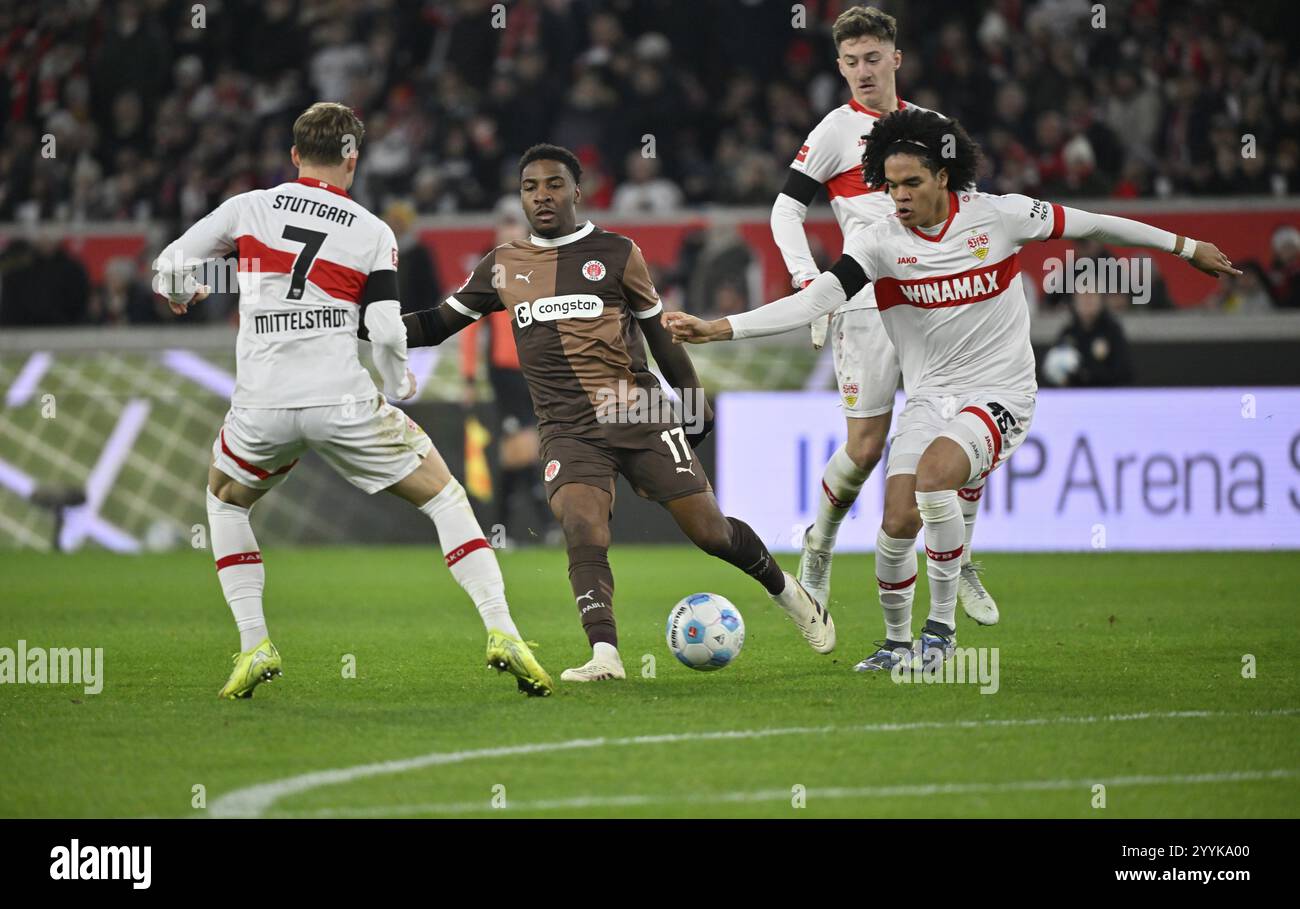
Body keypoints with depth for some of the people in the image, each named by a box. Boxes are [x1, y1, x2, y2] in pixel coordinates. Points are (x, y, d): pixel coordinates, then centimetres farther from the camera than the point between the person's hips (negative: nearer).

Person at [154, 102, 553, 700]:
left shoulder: (249, 208, 7)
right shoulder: (373, 234, 5)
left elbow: (170, 266, 11)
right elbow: (386, 332, -5)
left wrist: (180, 294, 35)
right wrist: (399, 384, 16)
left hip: (262, 406, 1)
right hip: (344, 402, -1)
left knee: (225, 502, 30)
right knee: (444, 497, 14)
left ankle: (254, 646, 15)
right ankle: (502, 633, 0)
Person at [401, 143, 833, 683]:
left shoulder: (616, 253, 6)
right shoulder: (502, 267, 10)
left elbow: (657, 330, 13)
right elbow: (439, 323, 15)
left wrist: (694, 403, 12)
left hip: (639, 416, -1)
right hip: (568, 431, 1)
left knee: (709, 530, 0)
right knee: (583, 532, -26)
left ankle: (788, 593, 28)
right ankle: (604, 657, -32)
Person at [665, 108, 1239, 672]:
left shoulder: (998, 216, -9)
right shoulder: (880, 243, -9)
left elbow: (1088, 225, 4)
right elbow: (813, 301, -18)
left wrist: (1186, 247, 14)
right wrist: (718, 328, -32)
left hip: (999, 394, -3)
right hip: (928, 398, 3)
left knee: (933, 473, -30)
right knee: (899, 522, -13)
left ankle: (942, 626, -14)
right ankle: (897, 642, 15)